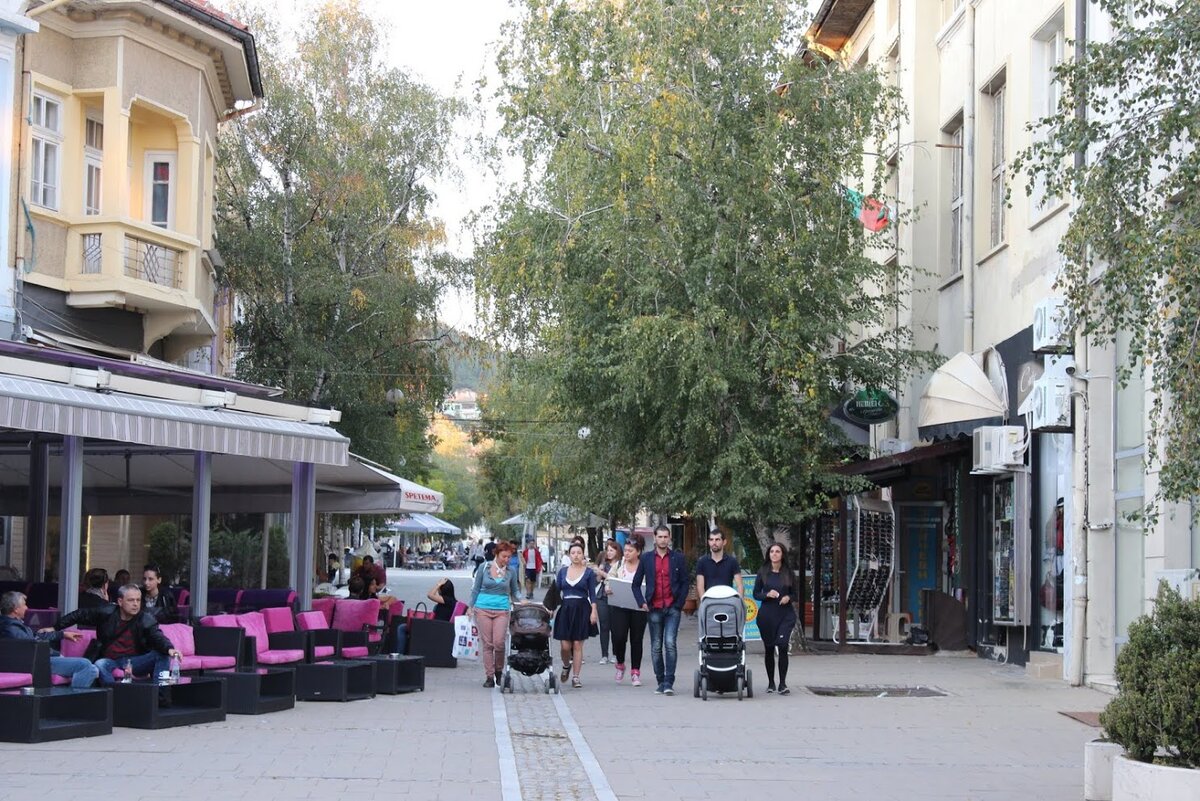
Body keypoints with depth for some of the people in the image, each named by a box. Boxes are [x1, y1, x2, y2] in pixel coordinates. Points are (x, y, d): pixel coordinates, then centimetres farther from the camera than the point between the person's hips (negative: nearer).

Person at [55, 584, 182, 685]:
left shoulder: (146, 620, -3)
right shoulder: (106, 614, 0)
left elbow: (158, 638, -18)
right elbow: (79, 615, 10)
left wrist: (169, 649, -42)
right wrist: (55, 628, 7)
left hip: (135, 661, 0)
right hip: (110, 660, 0)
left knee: (163, 655, -23)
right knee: (100, 665, -35)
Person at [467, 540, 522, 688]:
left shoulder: (511, 571, 5)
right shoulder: (484, 567, 2)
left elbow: (515, 591, 16)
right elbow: (476, 588, 9)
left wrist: (521, 601, -3)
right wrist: (471, 607, 7)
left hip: (502, 610, 0)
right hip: (483, 609, 0)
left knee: (499, 643, -9)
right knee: (487, 643, 0)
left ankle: (499, 671, 14)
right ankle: (489, 676, 6)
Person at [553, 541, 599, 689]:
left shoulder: (589, 572, 2)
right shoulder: (563, 571, 9)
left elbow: (592, 594, 2)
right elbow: (557, 591, 12)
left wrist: (593, 611, -8)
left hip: (582, 609, -2)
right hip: (566, 609, 2)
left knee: (577, 645, -2)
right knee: (565, 646, -2)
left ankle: (575, 676, 5)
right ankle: (566, 666, 28)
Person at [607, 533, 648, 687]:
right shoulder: (619, 565, 7)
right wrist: (607, 589, -10)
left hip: (638, 608, -1)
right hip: (619, 608, 1)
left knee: (636, 639, 4)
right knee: (618, 637, -10)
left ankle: (635, 672, 13)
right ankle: (620, 664, 17)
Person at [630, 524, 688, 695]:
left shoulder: (678, 558, 6)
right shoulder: (646, 558, 8)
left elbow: (684, 583, 7)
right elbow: (636, 584, 12)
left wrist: (680, 603, -3)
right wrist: (642, 602, -1)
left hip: (672, 608, -2)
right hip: (654, 609, 2)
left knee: (670, 643, -13)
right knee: (656, 647, 6)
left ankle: (669, 682, -11)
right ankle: (661, 682, 15)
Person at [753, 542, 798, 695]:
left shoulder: (788, 573, 5)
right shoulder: (763, 572, 3)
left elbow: (794, 593, 12)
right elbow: (756, 594, 5)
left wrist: (788, 597, -10)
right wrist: (767, 594, -14)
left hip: (785, 614, -1)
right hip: (767, 614, 1)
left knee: (782, 647, -13)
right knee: (769, 649, 9)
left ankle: (782, 684, -9)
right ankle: (770, 683, 22)